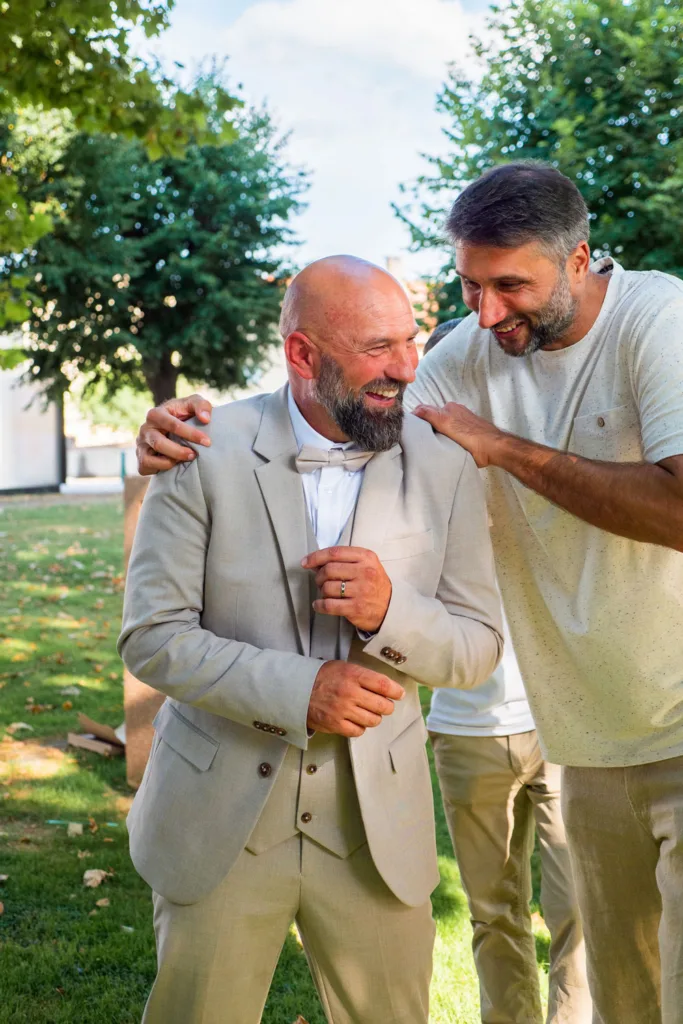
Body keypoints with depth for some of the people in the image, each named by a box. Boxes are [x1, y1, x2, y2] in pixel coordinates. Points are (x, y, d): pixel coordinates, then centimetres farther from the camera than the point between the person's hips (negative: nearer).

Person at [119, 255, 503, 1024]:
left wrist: (391, 611, -20)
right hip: (221, 816, -1)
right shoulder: (206, 454, -10)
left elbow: (479, 648, 1)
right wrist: (296, 690, -22)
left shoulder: (445, 470, -3)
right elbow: (151, 636, -10)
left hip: (378, 820, 2)